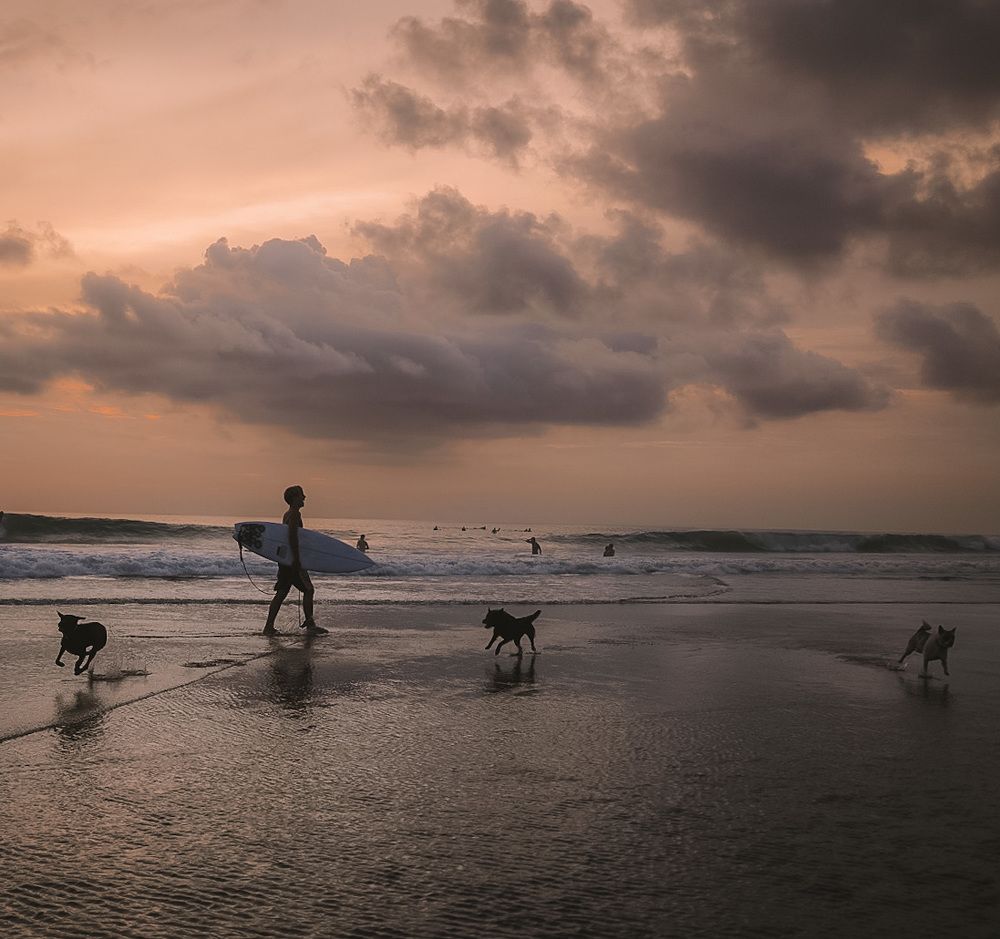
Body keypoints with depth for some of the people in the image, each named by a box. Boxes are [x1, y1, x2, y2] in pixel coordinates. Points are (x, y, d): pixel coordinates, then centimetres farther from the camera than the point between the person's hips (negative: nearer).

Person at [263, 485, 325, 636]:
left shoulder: (287, 515, 17)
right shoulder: (295, 514, -13)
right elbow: (292, 536, -23)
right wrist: (296, 559, -24)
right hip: (291, 558, -10)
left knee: (282, 592, 10)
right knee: (308, 589, -2)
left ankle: (269, 627, 11)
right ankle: (309, 624, 2)